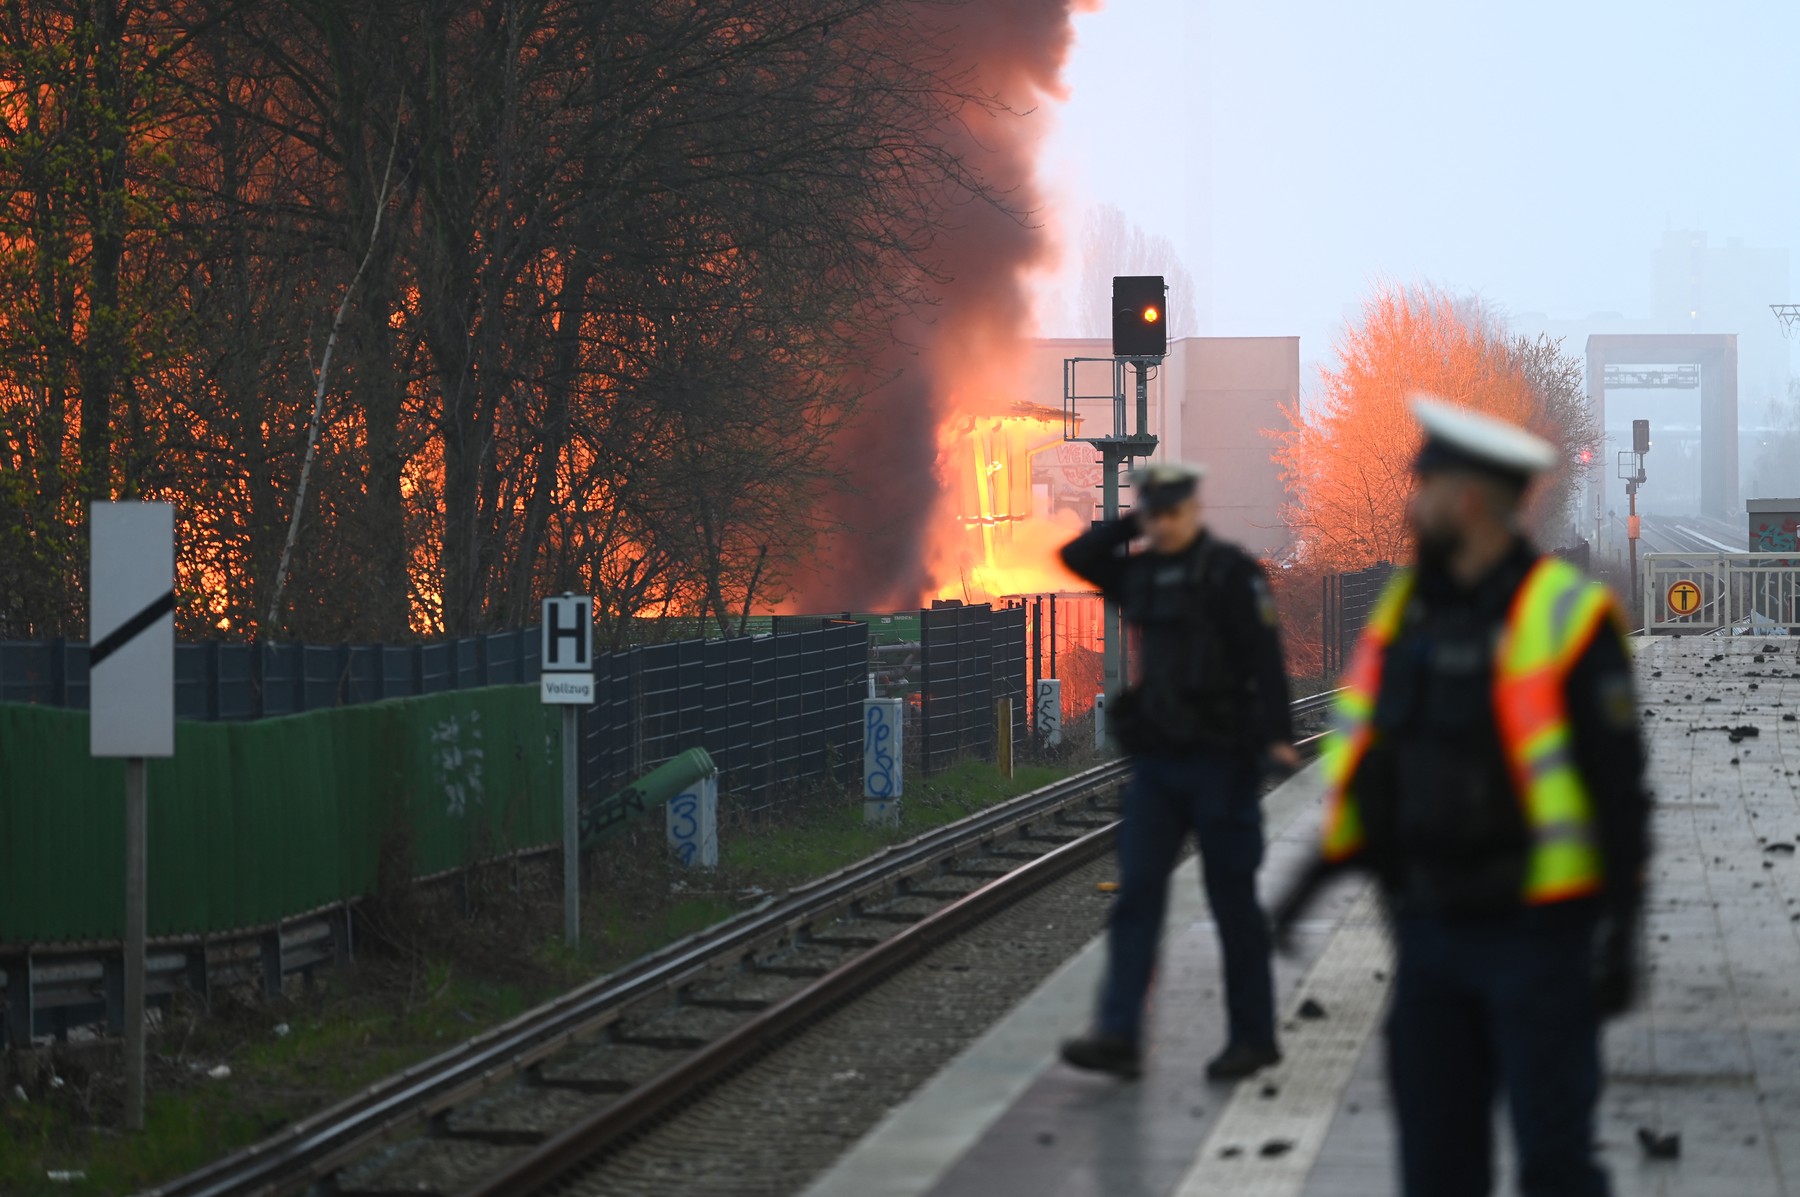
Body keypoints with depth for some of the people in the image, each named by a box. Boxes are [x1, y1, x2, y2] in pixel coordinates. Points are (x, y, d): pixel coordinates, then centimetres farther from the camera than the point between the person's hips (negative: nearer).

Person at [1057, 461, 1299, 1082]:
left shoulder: (1229, 570, -9)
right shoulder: (1141, 571, 11)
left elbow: (1263, 653, -15)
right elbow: (1076, 556, 19)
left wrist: (1276, 734, -23)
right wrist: (1131, 525, 8)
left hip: (1220, 759, -6)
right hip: (1156, 758, 6)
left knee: (1233, 900, 2)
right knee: (1136, 892, -3)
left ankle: (1253, 1036, 13)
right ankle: (1120, 1037, -9)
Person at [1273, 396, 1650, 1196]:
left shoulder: (1563, 617, -12)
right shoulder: (1412, 606, 9)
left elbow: (1617, 783, -12)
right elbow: (1377, 751, 17)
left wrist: (1622, 929, -15)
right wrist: (1329, 863, 9)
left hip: (1538, 937, -7)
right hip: (1433, 930, 7)